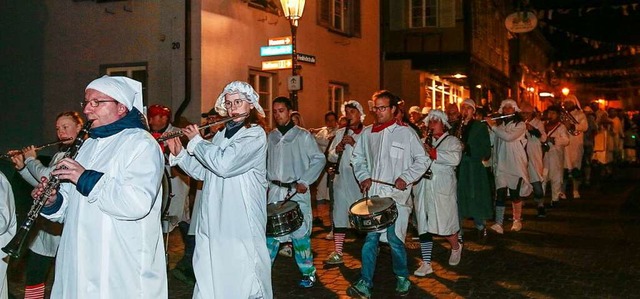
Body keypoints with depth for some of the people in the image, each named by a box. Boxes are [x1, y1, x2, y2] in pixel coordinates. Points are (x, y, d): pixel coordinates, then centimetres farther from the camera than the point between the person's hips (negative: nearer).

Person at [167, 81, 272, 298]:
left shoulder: (255, 134, -10)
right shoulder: (222, 135, 14)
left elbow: (223, 164, -22)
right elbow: (203, 172, 17)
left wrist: (196, 140, -8)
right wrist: (179, 153, 4)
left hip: (241, 225, -7)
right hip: (213, 223, 7)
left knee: (243, 280, -2)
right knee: (209, 279, 13)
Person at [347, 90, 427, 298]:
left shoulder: (406, 133, -3)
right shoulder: (367, 133, 8)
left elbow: (422, 160, 1)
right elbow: (358, 158, 19)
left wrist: (406, 178, -10)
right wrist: (363, 177, 2)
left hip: (397, 196, -3)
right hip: (373, 194, 3)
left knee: (394, 238, -1)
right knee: (370, 238, -1)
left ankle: (402, 278, 21)